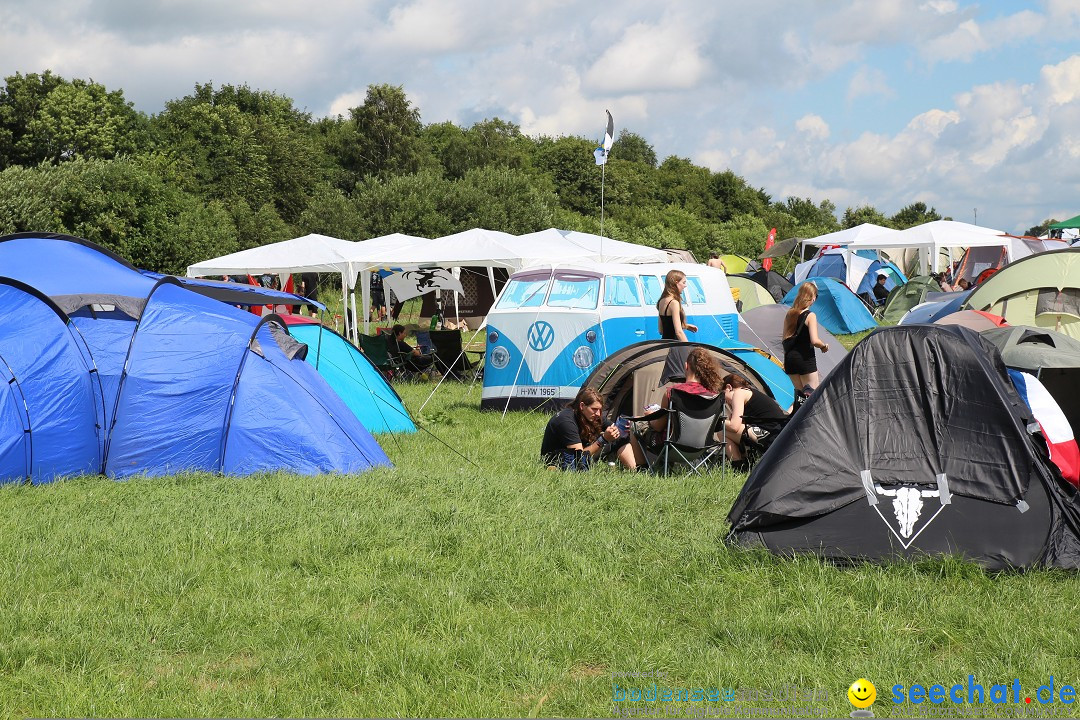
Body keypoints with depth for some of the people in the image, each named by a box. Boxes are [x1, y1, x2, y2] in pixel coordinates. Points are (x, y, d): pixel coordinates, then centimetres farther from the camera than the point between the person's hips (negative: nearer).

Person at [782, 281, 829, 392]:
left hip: (789, 358, 6)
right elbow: (814, 340, -18)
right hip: (805, 358, -6)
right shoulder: (810, 316, -11)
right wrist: (824, 346, 0)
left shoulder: (789, 314, 9)